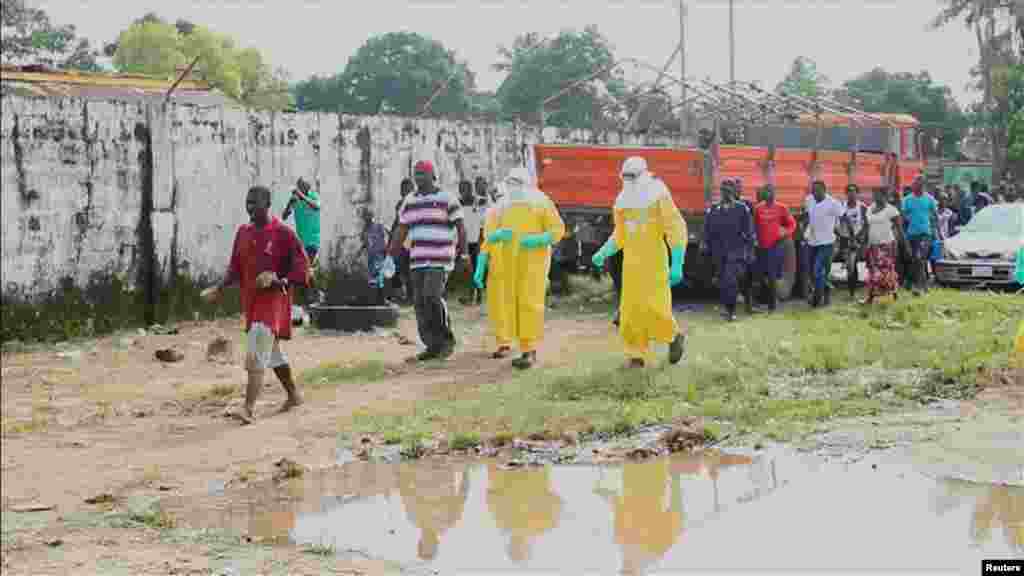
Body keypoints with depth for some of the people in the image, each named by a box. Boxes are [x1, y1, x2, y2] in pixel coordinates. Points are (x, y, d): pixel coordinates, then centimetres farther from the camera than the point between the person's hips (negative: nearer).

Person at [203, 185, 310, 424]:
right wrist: (218, 289, 0)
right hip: (250, 301, 8)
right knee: (272, 352, 19)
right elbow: (235, 269, 14)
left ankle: (249, 408, -21)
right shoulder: (243, 232, 9)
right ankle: (294, 395, 37)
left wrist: (278, 282, -24)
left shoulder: (283, 234, -11)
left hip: (273, 300, -7)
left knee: (256, 355, -17)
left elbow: (302, 270, -10)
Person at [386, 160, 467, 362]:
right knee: (421, 303, 0)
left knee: (432, 297, -20)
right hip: (418, 260, 6)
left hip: (440, 260, -6)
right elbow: (400, 232, 15)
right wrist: (390, 258, 10)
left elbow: (461, 227, -5)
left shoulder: (447, 198, -4)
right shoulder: (410, 202, 12)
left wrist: (463, 254, -14)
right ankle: (433, 347, 6)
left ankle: (447, 340, -4)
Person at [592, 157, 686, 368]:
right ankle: (636, 355, 9)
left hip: (655, 262, -5)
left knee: (654, 308, -10)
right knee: (630, 310, 1)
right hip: (631, 263, 5)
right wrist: (603, 253, 7)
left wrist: (677, 265, -15)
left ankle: (674, 337, 18)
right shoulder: (622, 203, 10)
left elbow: (676, 231, -9)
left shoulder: (659, 198, -8)